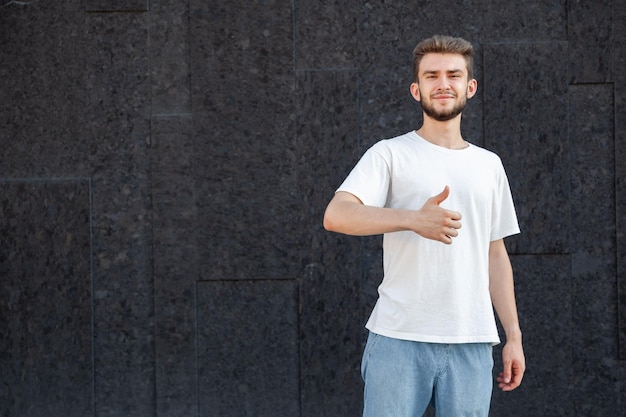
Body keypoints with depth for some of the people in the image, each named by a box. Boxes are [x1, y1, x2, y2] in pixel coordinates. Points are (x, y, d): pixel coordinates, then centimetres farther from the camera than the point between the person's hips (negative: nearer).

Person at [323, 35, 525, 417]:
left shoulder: (489, 165, 17)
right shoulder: (391, 155, 1)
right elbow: (336, 216, -14)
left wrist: (514, 335, 16)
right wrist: (413, 219, -28)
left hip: (472, 344, 4)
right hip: (399, 340, -4)